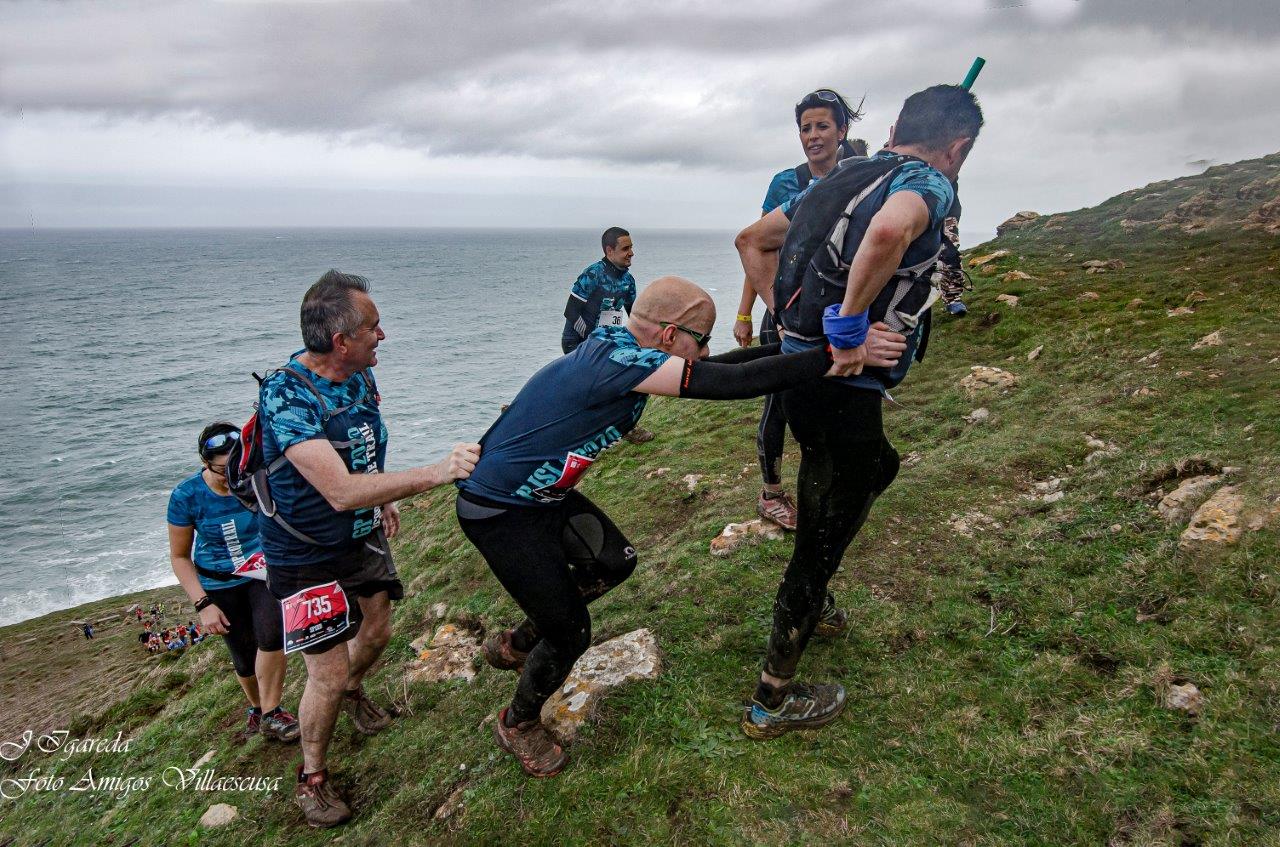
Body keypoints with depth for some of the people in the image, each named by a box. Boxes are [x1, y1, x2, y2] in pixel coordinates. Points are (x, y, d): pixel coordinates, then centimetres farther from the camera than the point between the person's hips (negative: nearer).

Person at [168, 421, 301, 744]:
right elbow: (180, 557, -6)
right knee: (244, 656, 8)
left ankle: (270, 713, -4)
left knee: (271, 636, -23)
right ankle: (257, 707, 38)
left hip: (266, 572, 0)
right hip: (220, 586, 0)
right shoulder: (187, 496, -18)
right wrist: (203, 604, -14)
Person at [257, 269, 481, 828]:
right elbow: (341, 492, -41)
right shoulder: (286, 398, -32)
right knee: (327, 674, -3)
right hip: (308, 555, -7)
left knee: (376, 631, 23)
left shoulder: (360, 374, -7)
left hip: (363, 535, 8)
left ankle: (353, 692, 57)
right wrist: (436, 473, -42)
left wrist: (381, 500, 19)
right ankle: (312, 775, 24)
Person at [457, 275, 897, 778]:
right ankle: (518, 724, 29)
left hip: (542, 494, 10)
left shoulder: (618, 348, -2)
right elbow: (731, 382, -34)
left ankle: (515, 645, 37)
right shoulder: (620, 362, -30)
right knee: (571, 632, -1)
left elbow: (720, 368, 4)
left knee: (614, 562, 19)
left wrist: (801, 346, -1)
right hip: (498, 511, -10)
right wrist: (836, 356, -32)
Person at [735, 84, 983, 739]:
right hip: (843, 386, -8)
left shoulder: (841, 179, 14)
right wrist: (847, 330, -25)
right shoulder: (930, 183, -11)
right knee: (822, 543, 6)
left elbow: (751, 240, 19)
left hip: (797, 367, 9)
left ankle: (808, 599, 47)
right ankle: (772, 702, 21)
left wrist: (789, 314, 12)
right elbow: (888, 230, -36)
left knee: (878, 467, 32)